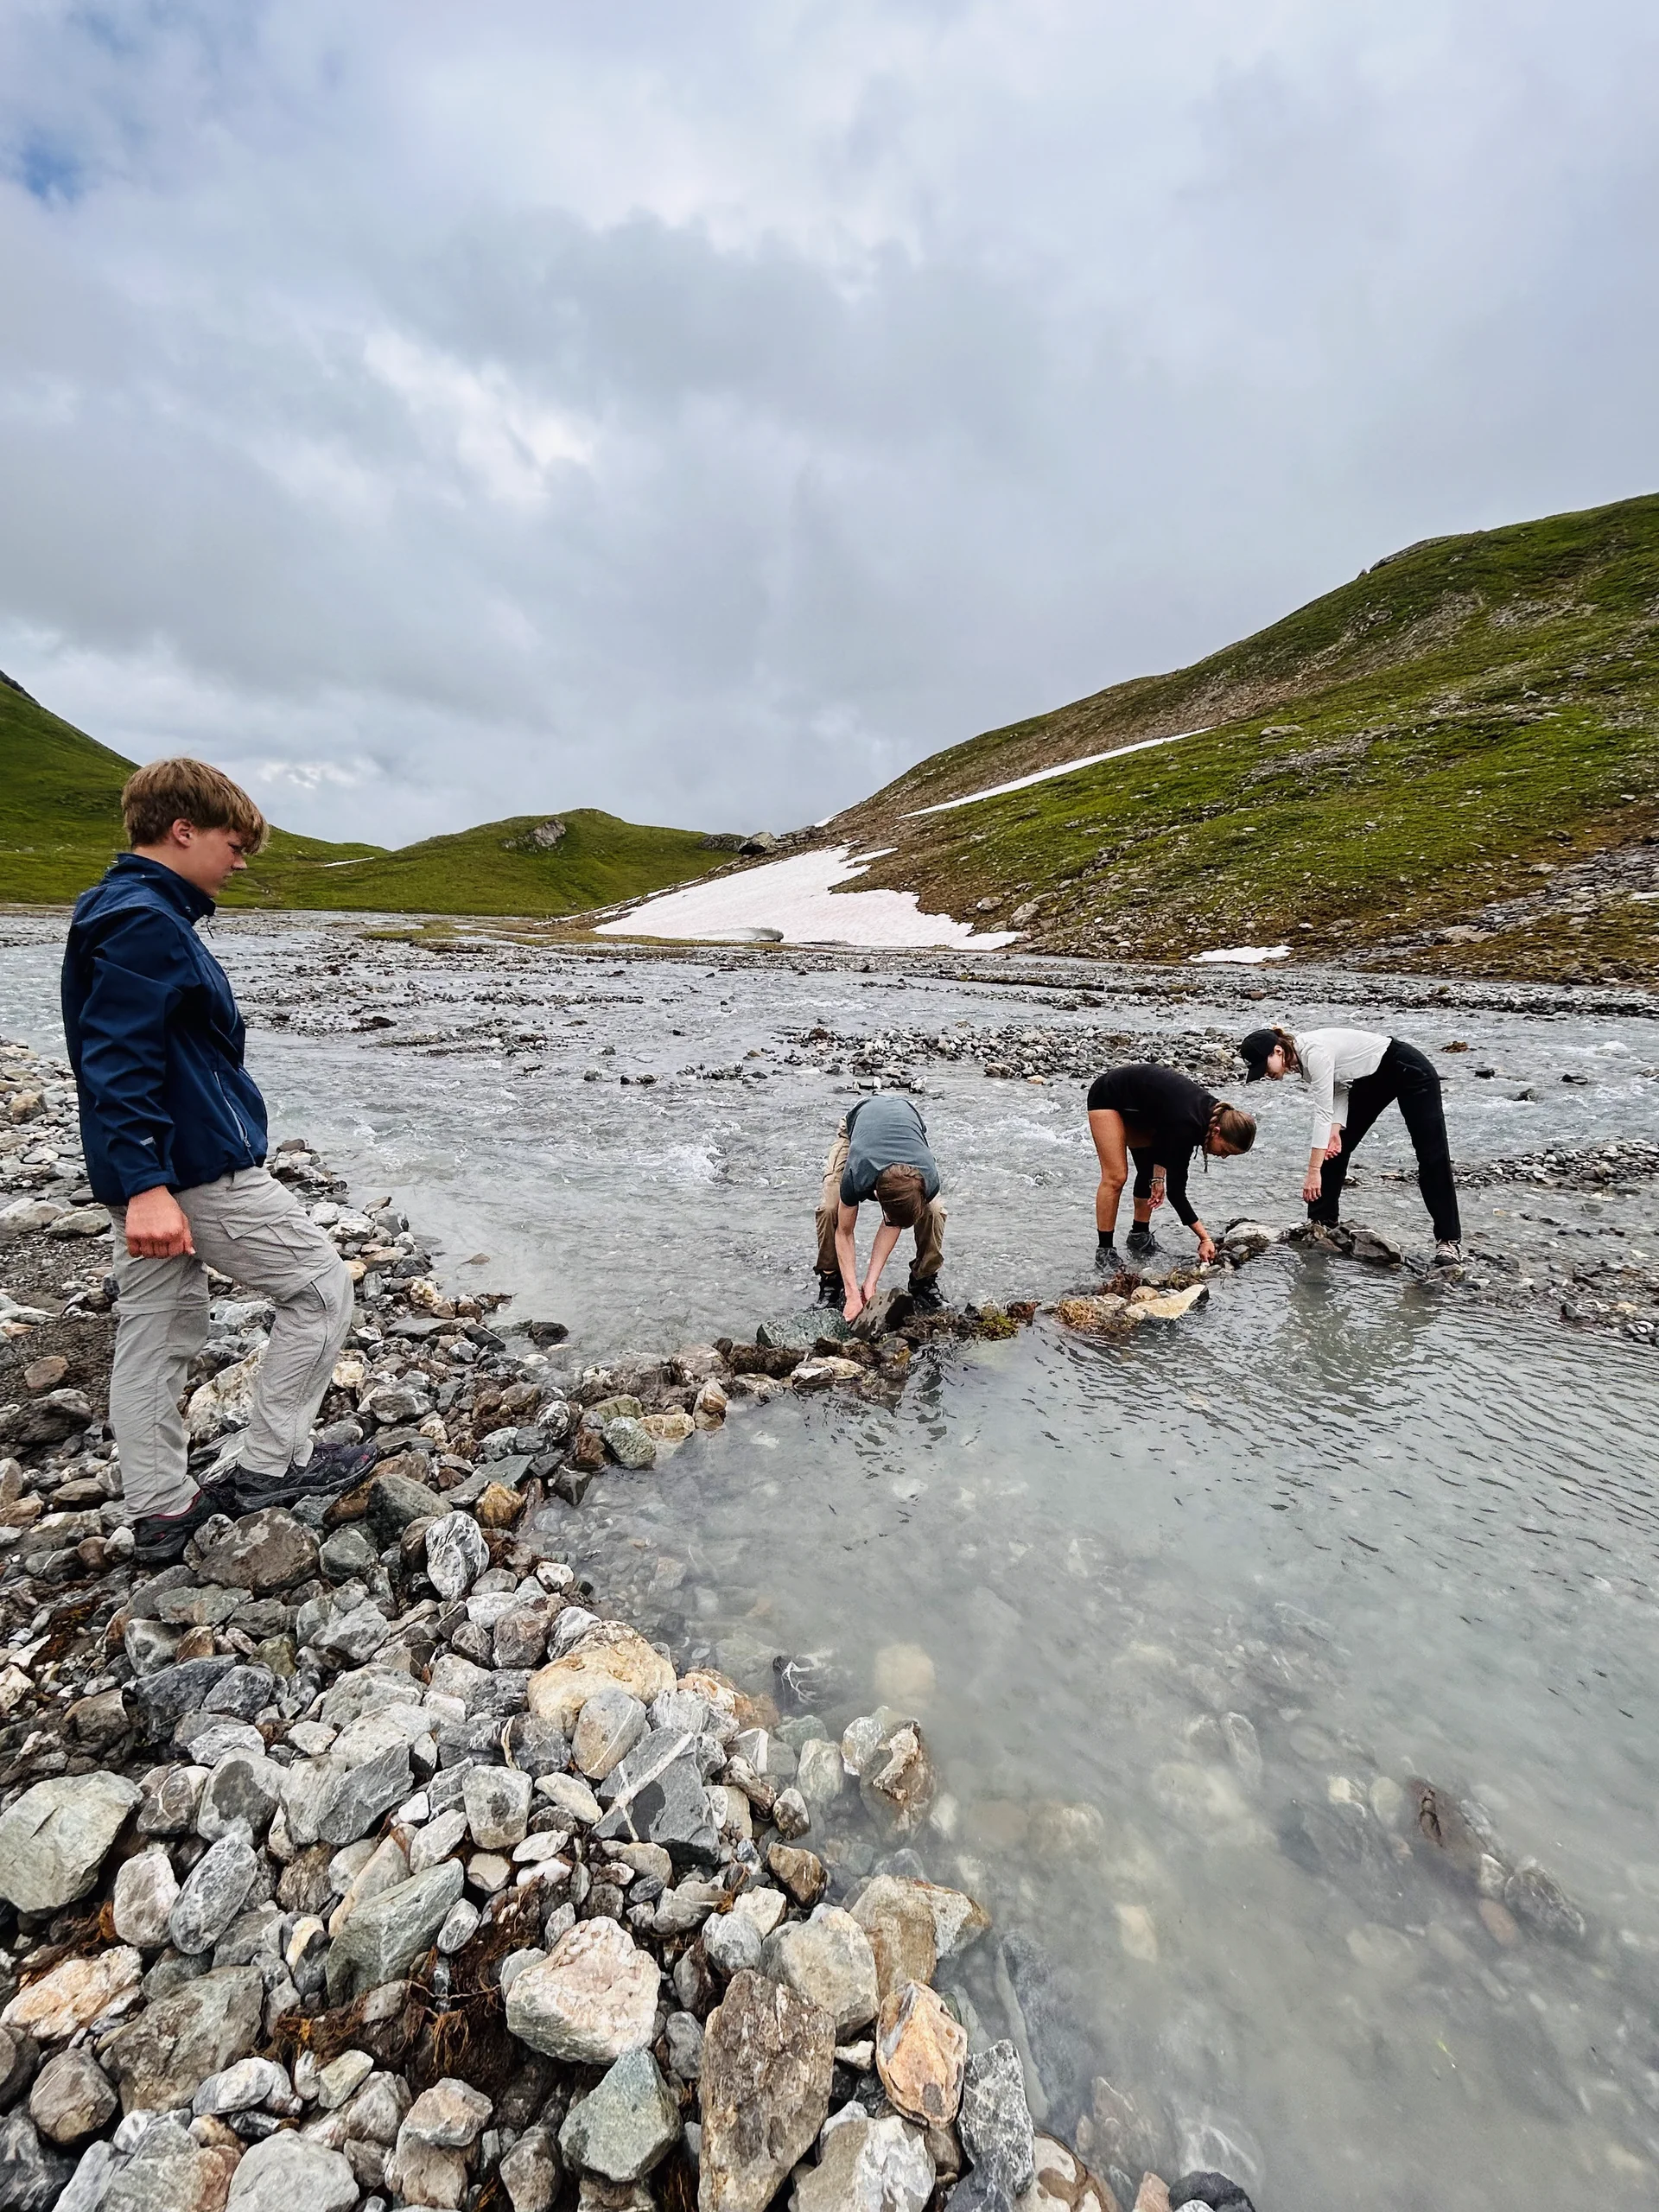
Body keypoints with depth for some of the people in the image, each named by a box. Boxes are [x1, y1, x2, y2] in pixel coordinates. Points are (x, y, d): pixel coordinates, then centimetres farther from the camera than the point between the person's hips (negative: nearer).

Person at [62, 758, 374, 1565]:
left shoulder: (121, 913, 16)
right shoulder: (147, 922, -16)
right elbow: (117, 1062, -24)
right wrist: (146, 1184, -30)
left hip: (155, 1172, 10)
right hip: (199, 1166, -10)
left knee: (156, 1331, 13)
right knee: (320, 1287, 2)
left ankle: (159, 1510, 24)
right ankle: (263, 1465, 10)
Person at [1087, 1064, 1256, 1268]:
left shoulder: (1213, 1112, -11)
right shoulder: (1187, 1126, -34)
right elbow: (1175, 1191, -29)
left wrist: (1158, 1177, -7)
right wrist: (1205, 1238, -27)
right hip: (1107, 1096, -9)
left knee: (1149, 1171, 6)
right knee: (1116, 1177, -15)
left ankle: (1140, 1239, 15)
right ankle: (1104, 1252, -8)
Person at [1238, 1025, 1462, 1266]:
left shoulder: (1315, 1051, -33)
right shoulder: (1299, 1058, -7)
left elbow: (1323, 1113, -35)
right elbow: (1339, 1089, -2)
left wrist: (1314, 1171, -35)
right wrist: (1336, 1130, -19)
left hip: (1409, 1071, -9)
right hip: (1371, 1079, 9)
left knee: (1432, 1155, -7)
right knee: (1334, 1149, 4)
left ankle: (1449, 1240, -2)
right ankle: (1321, 1225, 12)